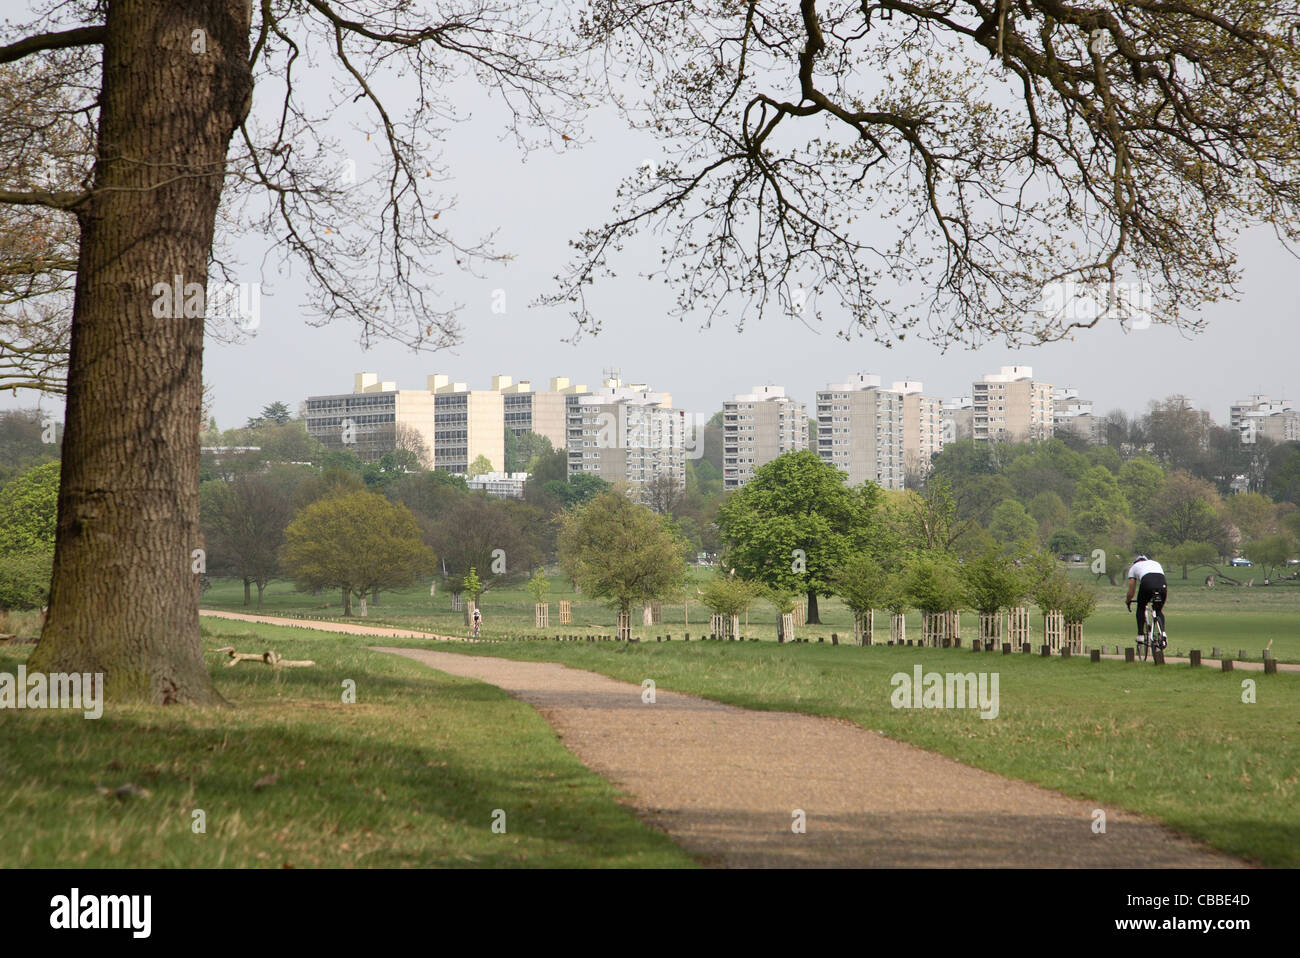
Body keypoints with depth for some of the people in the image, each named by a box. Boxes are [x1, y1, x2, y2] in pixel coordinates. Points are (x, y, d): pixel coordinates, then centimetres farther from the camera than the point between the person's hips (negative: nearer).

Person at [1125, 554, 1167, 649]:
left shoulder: (1134, 567, 31)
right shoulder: (1156, 563, 40)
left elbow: (1131, 590, 32)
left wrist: (1127, 601, 49)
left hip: (1147, 584, -2)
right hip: (1162, 584, 2)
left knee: (1141, 608, 24)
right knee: (1159, 610, 23)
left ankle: (1141, 635, 17)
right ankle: (1163, 633, 1)